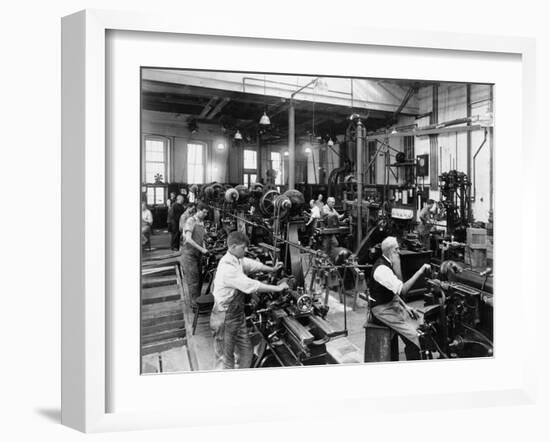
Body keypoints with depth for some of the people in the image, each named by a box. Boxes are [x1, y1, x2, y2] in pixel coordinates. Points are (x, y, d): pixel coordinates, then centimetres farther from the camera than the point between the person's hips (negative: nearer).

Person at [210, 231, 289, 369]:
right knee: (225, 358, 6)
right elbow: (250, 285, -31)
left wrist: (272, 269, 18)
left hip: (238, 314, 9)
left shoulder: (238, 260, 1)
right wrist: (277, 288, -25)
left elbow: (252, 264, 21)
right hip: (225, 318, -9)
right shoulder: (227, 267, -29)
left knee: (246, 351, 18)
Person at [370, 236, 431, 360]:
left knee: (423, 320, 4)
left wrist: (405, 307, 5)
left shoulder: (388, 264, 7)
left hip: (392, 304, 10)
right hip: (382, 309, -10)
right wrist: (420, 272, -27)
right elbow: (403, 290, -30)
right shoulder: (382, 268, -25)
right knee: (411, 334, -19)